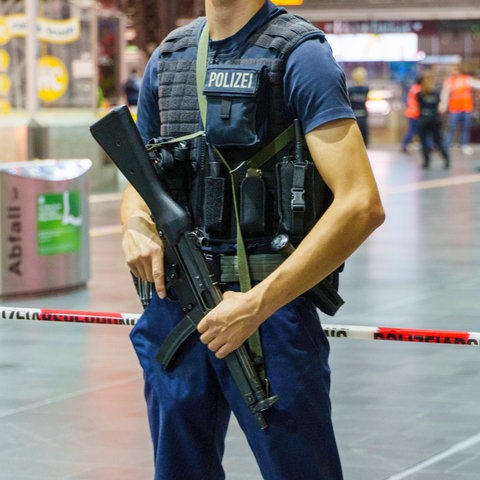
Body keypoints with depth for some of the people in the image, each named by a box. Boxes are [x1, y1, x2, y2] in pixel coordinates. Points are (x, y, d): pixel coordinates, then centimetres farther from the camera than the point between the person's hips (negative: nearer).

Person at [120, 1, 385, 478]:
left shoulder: (299, 56, -9)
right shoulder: (167, 57, 11)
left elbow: (361, 206, -19)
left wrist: (257, 303, -21)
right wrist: (135, 225, -3)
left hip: (268, 312, -6)